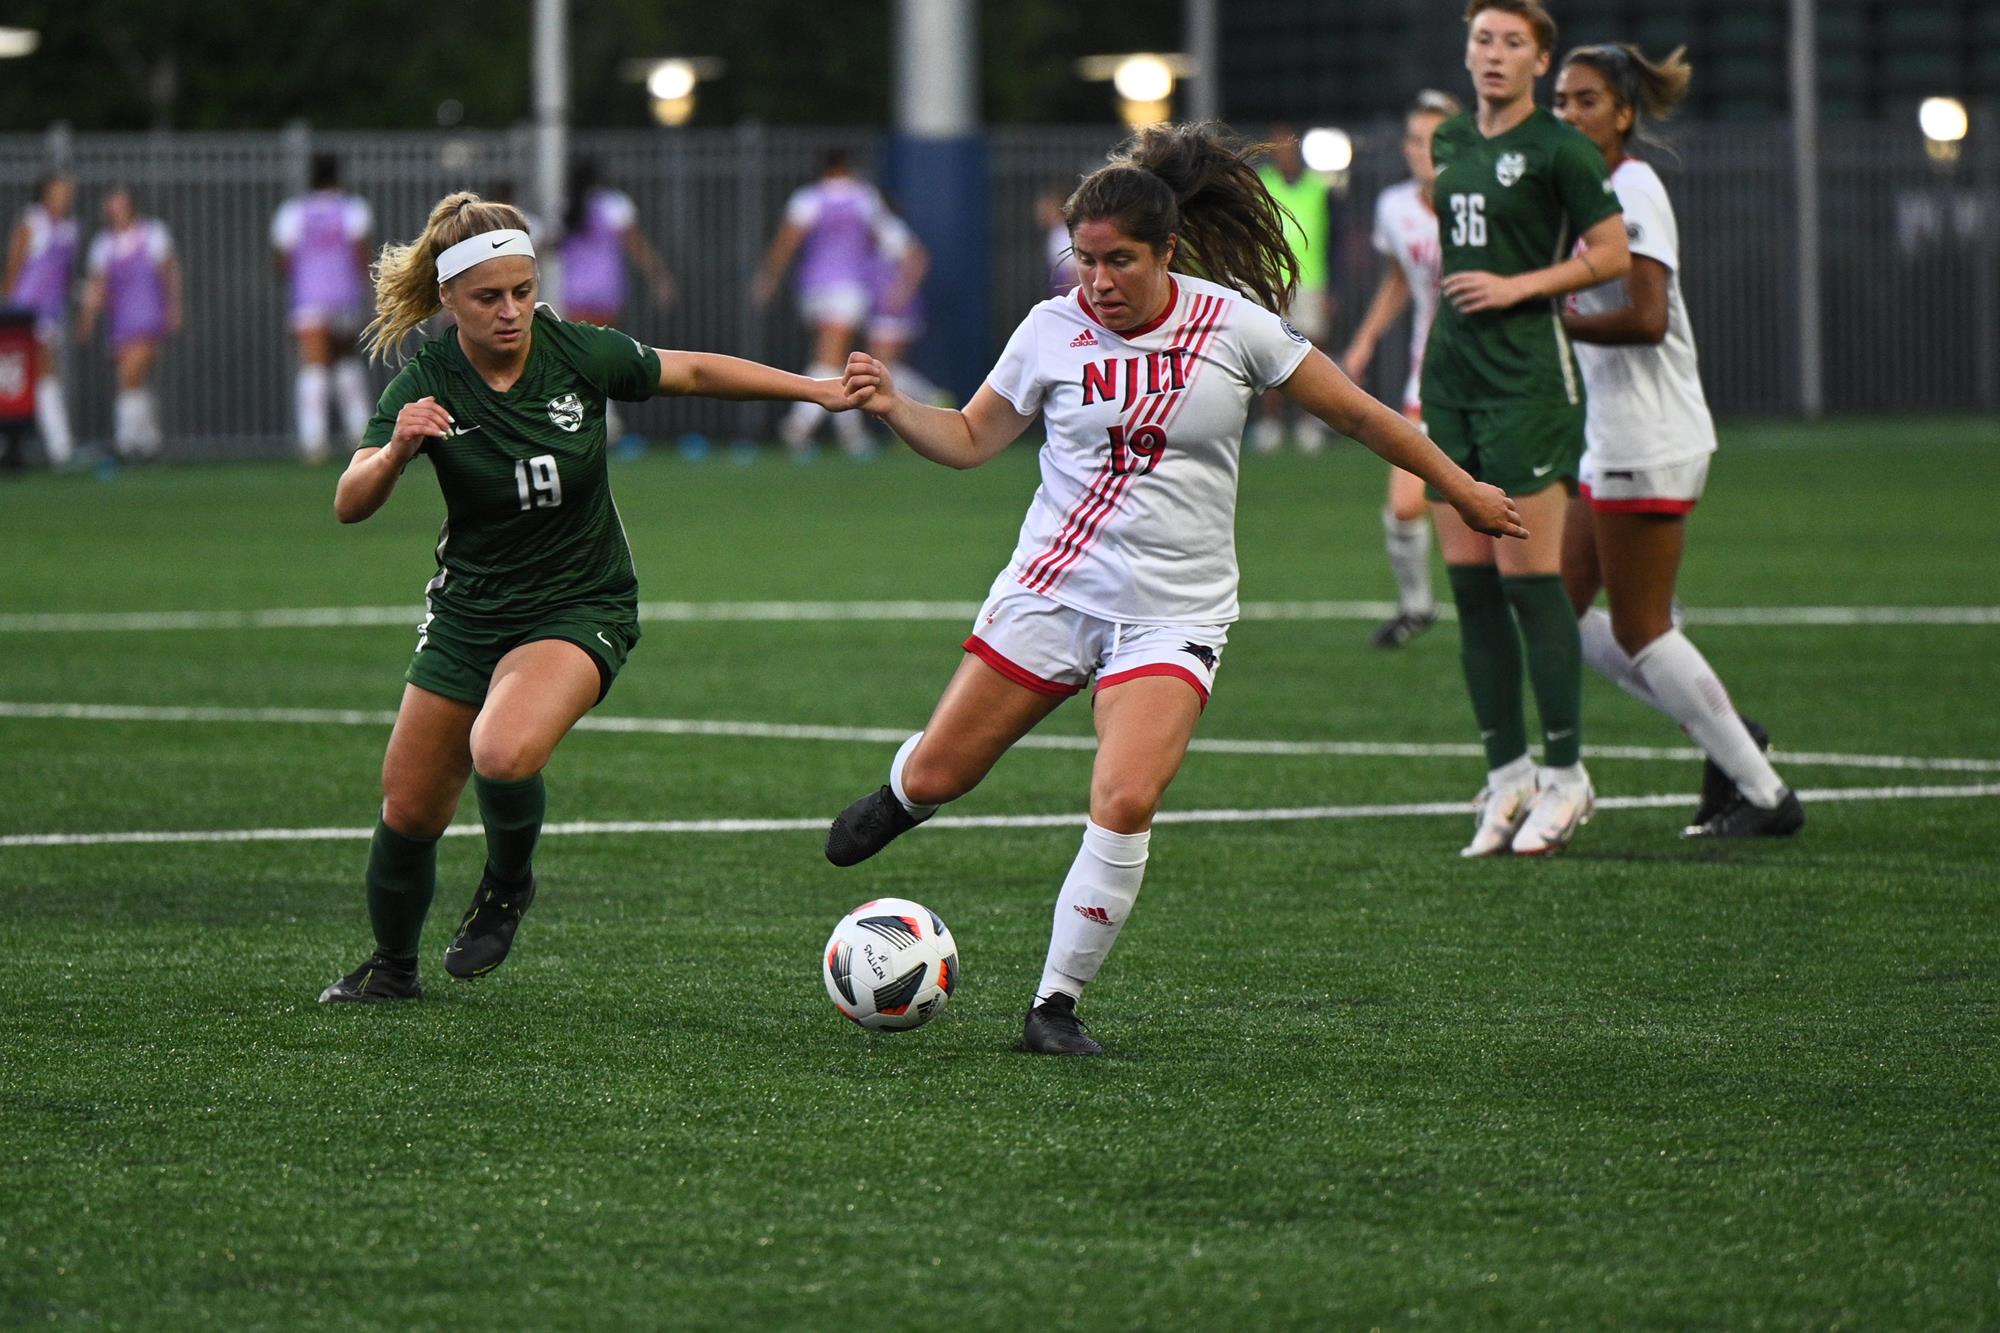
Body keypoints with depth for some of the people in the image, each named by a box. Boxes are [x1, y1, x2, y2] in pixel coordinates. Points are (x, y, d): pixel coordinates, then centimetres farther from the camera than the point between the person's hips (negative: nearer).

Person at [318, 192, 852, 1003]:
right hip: (468, 608, 2)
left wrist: (820, 389, 1)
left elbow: (693, 372, 3)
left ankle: (508, 886, 1)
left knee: (503, 753, -31)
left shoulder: (577, 353, -15)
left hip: (580, 608, -2)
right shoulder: (427, 382, -15)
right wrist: (396, 450, -44)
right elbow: (349, 505, -24)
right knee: (408, 810, 7)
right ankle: (391, 968, 36)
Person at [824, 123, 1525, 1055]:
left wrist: (1460, 489, 11)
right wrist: (893, 406, -13)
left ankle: (1057, 1004, -6)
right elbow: (970, 440, 7)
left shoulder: (1233, 325, -7)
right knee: (936, 778, 3)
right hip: (1052, 587, 2)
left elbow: (1356, 415, 4)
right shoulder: (1052, 330, -3)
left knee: (1125, 803, -22)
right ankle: (904, 792, 44)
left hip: (1172, 616, -2)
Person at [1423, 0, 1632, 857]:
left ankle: (1564, 776, 0)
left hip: (1527, 376, -7)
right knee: (1470, 584, 5)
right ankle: (1507, 777, 10)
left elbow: (1612, 255, -7)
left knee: (1530, 580, -8)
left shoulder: (1557, 149, -7)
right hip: (1451, 376, 7)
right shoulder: (1451, 144, 14)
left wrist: (1517, 285, -13)